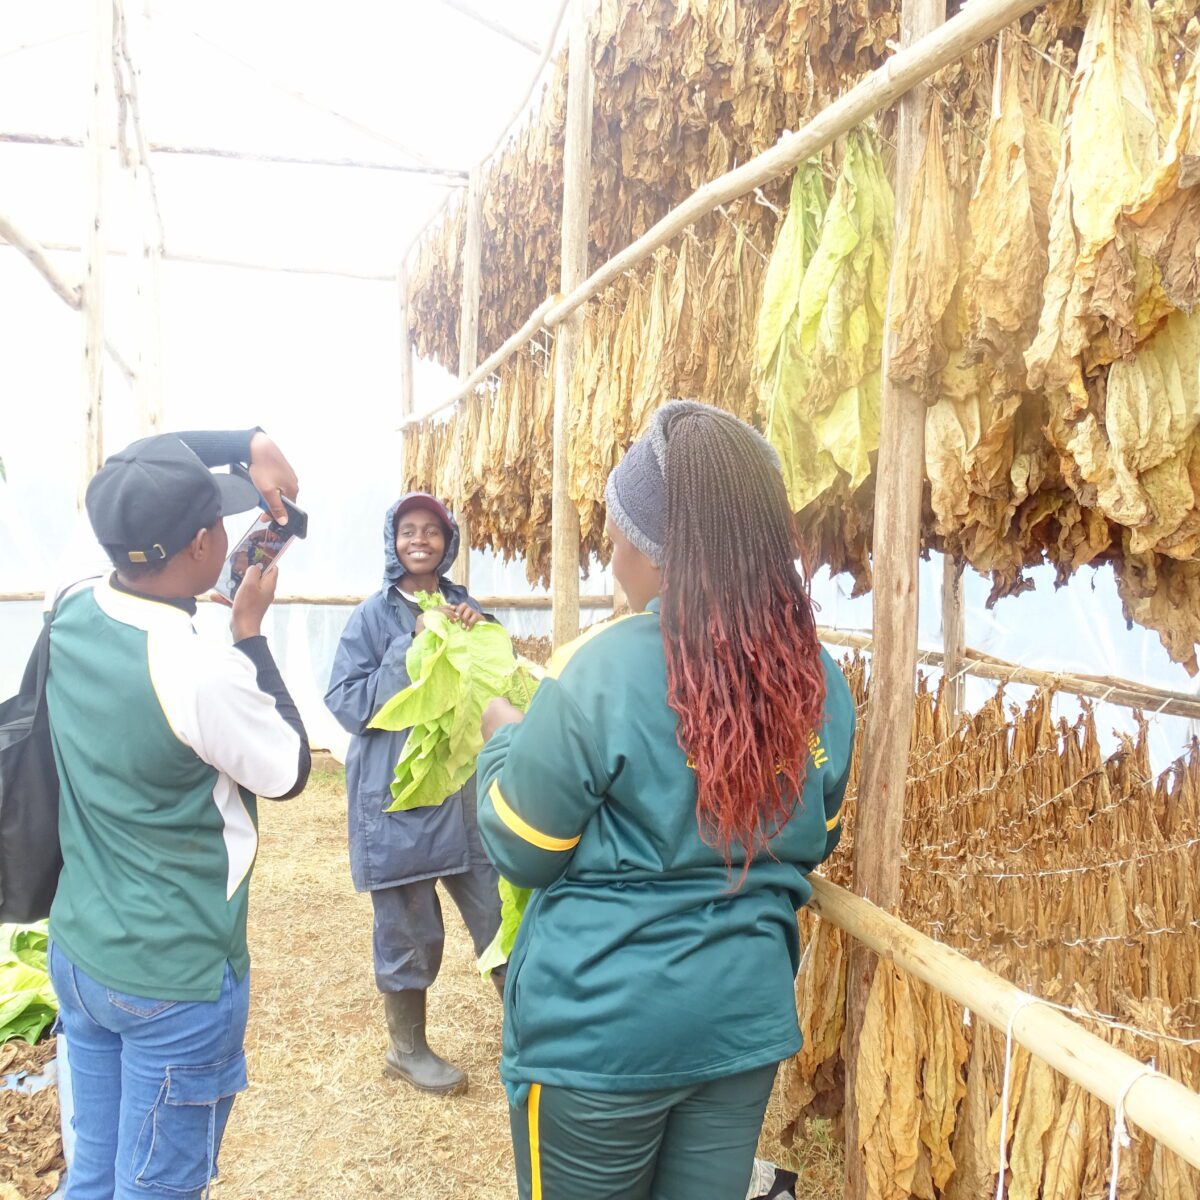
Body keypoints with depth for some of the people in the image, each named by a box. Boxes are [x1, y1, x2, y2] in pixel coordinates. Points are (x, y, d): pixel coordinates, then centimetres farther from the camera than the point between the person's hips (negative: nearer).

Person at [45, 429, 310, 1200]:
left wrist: (248, 441, 3)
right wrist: (251, 633, -6)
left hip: (78, 954, 7)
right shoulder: (201, 670, -28)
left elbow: (140, 476, 10)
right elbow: (288, 772, -9)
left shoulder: (72, 615, -6)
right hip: (175, 980, -7)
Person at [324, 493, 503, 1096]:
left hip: (465, 787, 4)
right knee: (408, 928, 7)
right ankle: (407, 1048, 28)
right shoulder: (373, 616, -4)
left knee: (498, 914, 9)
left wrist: (479, 634, -11)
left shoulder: (463, 607, 8)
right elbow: (344, 701, -10)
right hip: (397, 795, -4)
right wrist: (412, 648, -18)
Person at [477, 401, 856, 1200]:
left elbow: (522, 853, -10)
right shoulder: (817, 677, -3)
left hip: (600, 1026, -4)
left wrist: (504, 737, 6)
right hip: (746, 1015, 5)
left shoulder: (602, 670, -20)